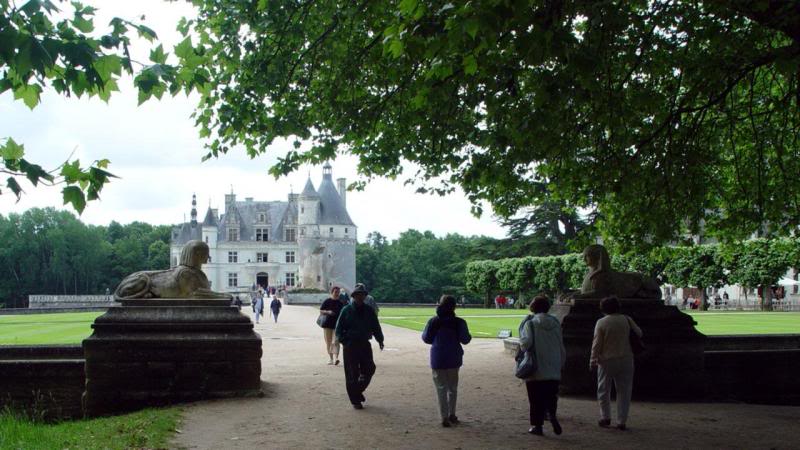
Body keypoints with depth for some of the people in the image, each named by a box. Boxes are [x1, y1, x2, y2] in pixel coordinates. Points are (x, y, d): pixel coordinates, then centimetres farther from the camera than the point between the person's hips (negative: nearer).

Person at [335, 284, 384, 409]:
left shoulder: (369, 311, 7)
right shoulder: (346, 310, -1)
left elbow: (376, 327, 12)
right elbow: (339, 328, -1)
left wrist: (380, 340, 2)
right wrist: (343, 341, -14)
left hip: (365, 344, 3)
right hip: (350, 345, -3)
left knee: (369, 369, 2)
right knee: (352, 373, 0)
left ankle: (358, 391, 27)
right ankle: (355, 400, 10)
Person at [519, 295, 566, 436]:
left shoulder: (530, 323, -8)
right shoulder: (556, 323, 4)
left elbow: (526, 342, -22)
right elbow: (561, 347, 9)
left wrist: (522, 348, 0)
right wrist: (561, 364, 18)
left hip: (536, 370, -3)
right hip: (554, 370, 3)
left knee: (536, 399, 7)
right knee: (551, 397, 14)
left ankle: (536, 425, 9)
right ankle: (552, 414, -12)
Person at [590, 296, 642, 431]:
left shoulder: (601, 323, -8)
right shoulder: (626, 320, -1)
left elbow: (597, 344, -9)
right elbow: (639, 333, 10)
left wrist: (593, 360, -1)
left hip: (607, 360, -2)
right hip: (625, 359, 2)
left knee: (604, 390, 13)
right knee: (624, 391, 8)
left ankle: (605, 417, 13)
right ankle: (622, 421, 8)